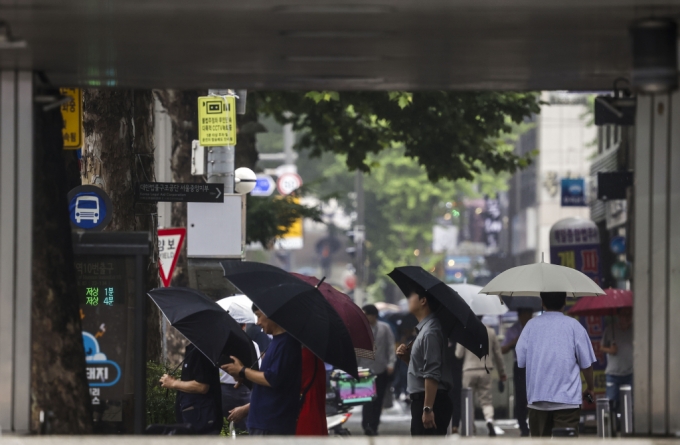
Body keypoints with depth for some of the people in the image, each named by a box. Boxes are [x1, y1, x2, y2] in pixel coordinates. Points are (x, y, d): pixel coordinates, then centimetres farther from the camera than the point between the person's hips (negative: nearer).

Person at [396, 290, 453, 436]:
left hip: (430, 401, -11)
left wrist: (427, 409, -25)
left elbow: (432, 375, -22)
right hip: (421, 400, 11)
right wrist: (406, 357, 8)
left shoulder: (430, 332, -15)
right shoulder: (424, 328, 16)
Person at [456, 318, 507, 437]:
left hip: (469, 370, -1)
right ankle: (489, 419, -21)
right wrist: (502, 372, 20)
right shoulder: (490, 332, 2)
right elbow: (498, 354, 9)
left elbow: (459, 354, -4)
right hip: (485, 370, 2)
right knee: (486, 399, 5)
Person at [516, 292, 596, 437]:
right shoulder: (573, 325, -2)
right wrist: (590, 387, 17)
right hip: (567, 398, -2)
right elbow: (586, 363, 0)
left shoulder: (531, 325, 2)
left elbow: (520, 361, 4)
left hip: (537, 398, 2)